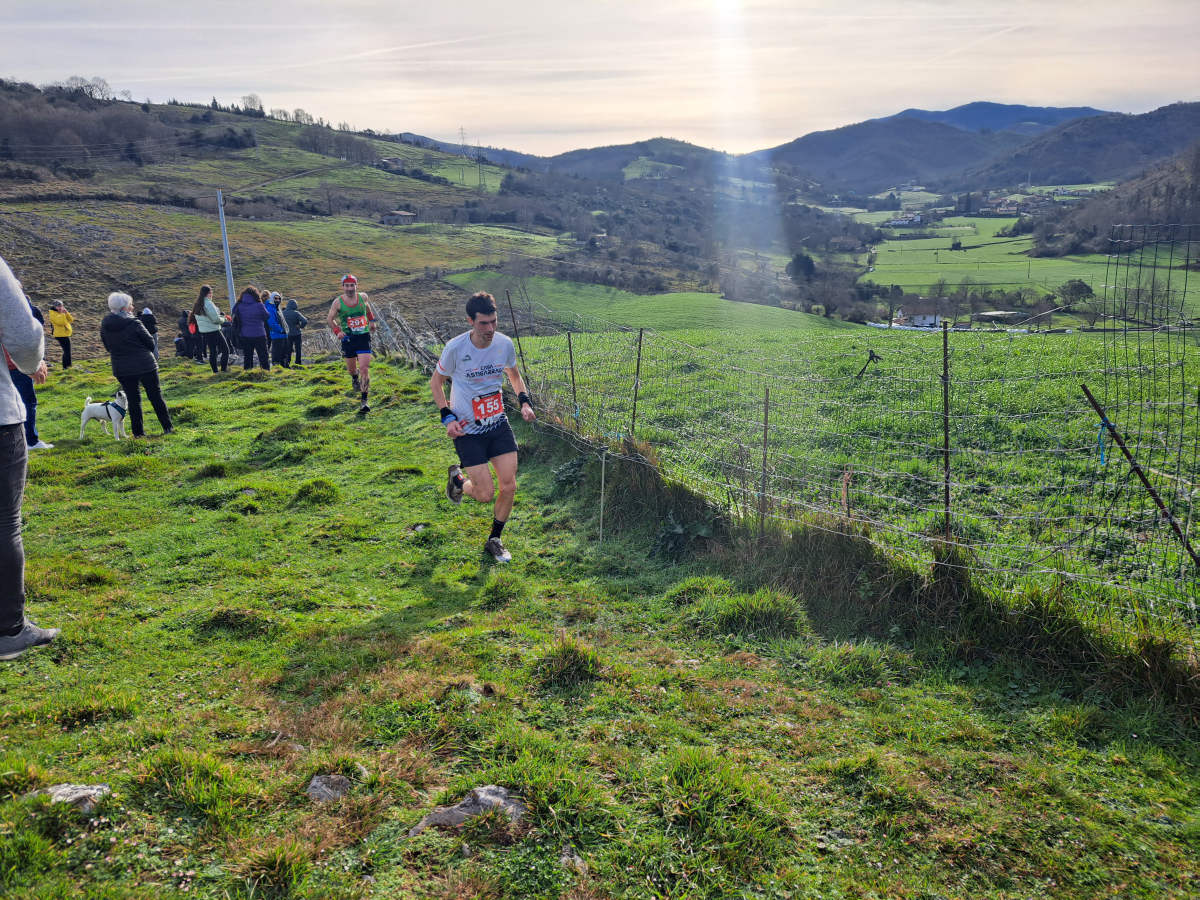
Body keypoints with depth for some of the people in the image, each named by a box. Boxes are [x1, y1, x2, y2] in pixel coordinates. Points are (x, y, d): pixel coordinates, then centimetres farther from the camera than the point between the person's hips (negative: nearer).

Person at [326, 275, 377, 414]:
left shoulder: (363, 297, -2)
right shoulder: (338, 302, -6)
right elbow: (329, 318, 5)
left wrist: (371, 321, 25)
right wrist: (337, 331, -8)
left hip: (363, 337, 0)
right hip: (348, 338, 1)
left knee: (364, 368, -11)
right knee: (351, 368, 13)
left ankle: (364, 401, -7)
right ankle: (355, 377, 53)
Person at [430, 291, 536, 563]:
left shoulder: (504, 343, -6)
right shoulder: (455, 348, -17)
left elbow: (514, 375, 15)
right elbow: (435, 382, 0)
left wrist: (524, 401, -2)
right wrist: (447, 416, -12)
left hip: (498, 424, 4)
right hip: (467, 430, -4)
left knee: (509, 487, -1)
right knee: (485, 494, -6)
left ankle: (494, 540, 23)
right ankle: (457, 479, 31)